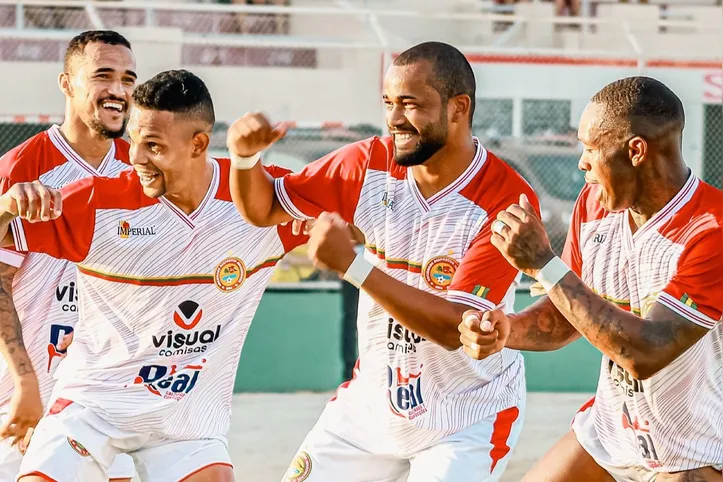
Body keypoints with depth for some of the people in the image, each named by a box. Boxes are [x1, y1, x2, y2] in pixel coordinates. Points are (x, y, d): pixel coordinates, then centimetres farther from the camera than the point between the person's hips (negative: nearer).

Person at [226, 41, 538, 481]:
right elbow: (264, 209, 4)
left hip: (465, 422, -5)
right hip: (371, 402, 5)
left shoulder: (507, 200, -22)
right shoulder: (369, 164, -7)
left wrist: (352, 264, -33)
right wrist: (246, 156, -18)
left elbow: (453, 327, -27)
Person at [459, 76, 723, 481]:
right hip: (608, 430, 7)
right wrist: (506, 329, -15)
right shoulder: (594, 204, -3)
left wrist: (543, 264, -29)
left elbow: (645, 354, -32)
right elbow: (564, 319, 8)